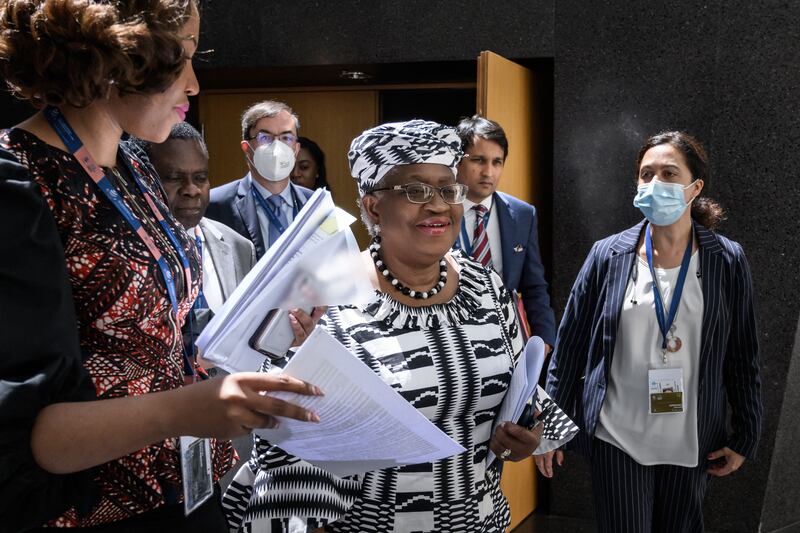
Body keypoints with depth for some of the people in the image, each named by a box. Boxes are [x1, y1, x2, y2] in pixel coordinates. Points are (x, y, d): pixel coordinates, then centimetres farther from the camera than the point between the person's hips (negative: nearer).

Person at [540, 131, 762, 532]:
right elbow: (569, 347, -1)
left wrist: (745, 437, 3)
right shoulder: (607, 256, -4)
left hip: (693, 443, 1)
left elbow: (743, 358, 3)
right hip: (617, 439, -1)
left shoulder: (728, 261, -3)